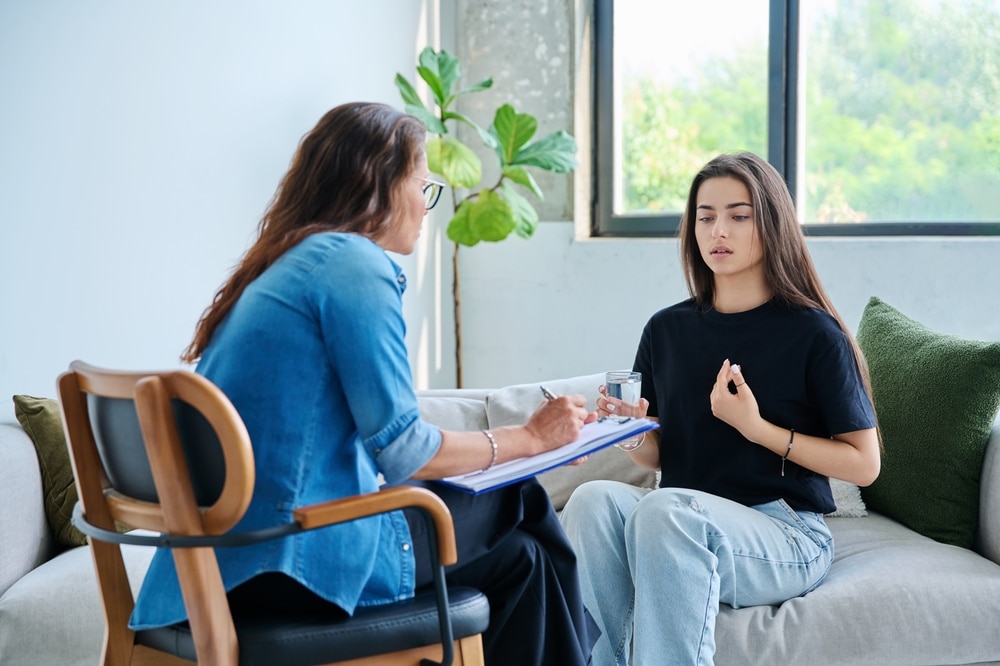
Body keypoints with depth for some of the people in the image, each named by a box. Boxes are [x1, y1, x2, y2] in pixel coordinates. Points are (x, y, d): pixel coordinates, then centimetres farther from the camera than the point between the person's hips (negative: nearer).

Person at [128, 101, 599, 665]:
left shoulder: (287, 263, 16)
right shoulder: (354, 261, -11)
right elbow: (402, 452, -13)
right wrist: (531, 438, 1)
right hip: (302, 559, -8)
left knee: (516, 550, 17)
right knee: (520, 505, 9)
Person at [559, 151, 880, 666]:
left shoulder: (812, 332, -2)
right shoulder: (666, 330, 11)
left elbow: (863, 464, -3)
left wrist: (757, 428, -13)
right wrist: (632, 429, -7)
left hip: (786, 534, -4)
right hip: (682, 525, 4)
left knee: (665, 510, -34)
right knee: (594, 499, -28)